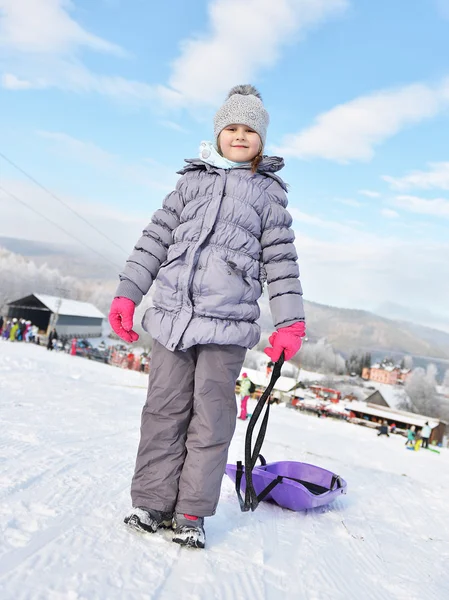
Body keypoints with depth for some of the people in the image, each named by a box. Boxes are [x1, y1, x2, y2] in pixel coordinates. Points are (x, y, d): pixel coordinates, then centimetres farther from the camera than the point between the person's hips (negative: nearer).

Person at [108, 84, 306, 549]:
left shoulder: (269, 192, 12)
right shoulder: (192, 181, 17)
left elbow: (280, 259, 8)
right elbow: (156, 238, 15)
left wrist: (289, 323, 0)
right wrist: (127, 293, 8)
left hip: (228, 320, -2)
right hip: (172, 311, 2)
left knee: (211, 415, -1)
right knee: (165, 409, 5)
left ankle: (191, 512, 11)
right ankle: (152, 501, 17)